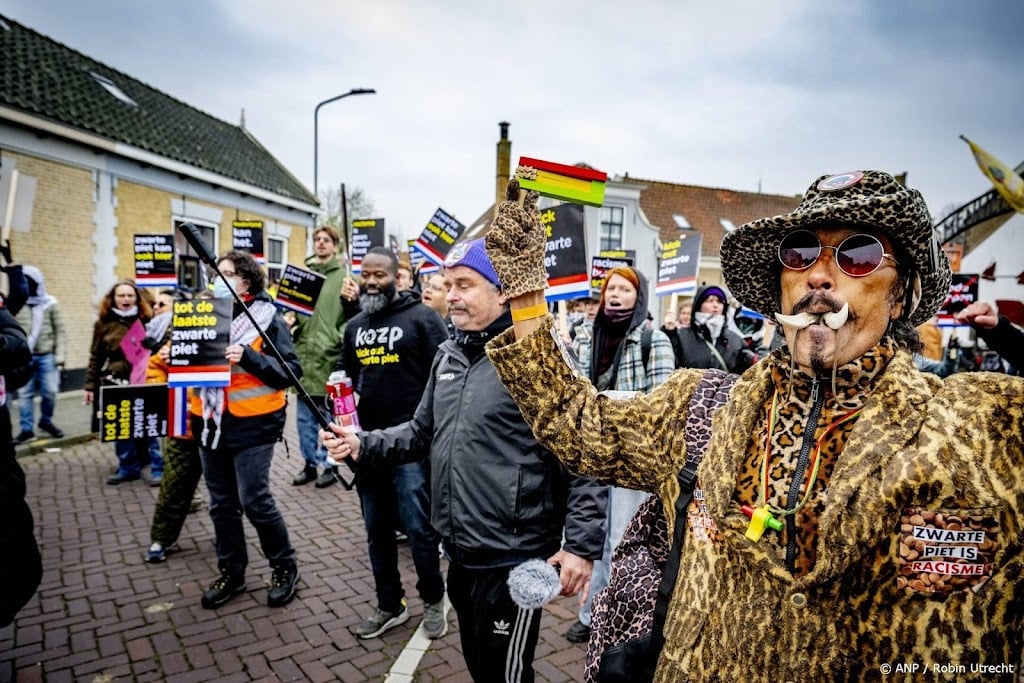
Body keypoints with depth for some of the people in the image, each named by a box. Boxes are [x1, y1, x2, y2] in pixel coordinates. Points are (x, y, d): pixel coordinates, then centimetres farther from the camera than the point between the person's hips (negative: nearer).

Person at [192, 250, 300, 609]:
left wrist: (247, 356, -23)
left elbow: (290, 371, -11)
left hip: (252, 424, -6)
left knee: (254, 501, -4)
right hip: (210, 421, 6)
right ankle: (231, 572, 29)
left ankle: (284, 567, 17)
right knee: (222, 504, 13)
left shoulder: (267, 318, -5)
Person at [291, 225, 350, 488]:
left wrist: (338, 339, -18)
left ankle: (330, 464, 20)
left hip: (330, 358, -4)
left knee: (330, 417, 6)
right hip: (304, 355, 5)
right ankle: (310, 463, 26)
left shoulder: (344, 276, -2)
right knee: (305, 417, 13)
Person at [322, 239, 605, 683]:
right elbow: (423, 431, 15)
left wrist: (582, 544, -19)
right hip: (459, 552, 8)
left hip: (511, 557, -7)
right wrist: (362, 446, 1)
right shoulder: (448, 355, 8)